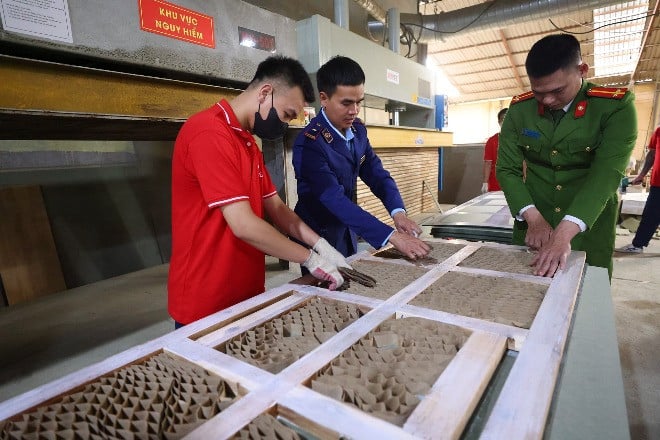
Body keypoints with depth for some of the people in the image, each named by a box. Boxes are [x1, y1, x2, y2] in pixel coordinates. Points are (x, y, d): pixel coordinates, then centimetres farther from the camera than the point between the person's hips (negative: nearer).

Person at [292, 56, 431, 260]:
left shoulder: (358, 130, -2)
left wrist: (398, 212, -22)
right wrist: (392, 236, -38)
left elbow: (376, 173, -2)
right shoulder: (309, 144, -26)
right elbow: (335, 200, -33)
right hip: (318, 239, -7)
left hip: (348, 233, 7)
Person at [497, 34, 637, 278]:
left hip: (590, 228, -1)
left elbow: (607, 173, -22)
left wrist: (563, 234, -35)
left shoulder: (616, 106, -11)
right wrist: (533, 218, -20)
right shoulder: (518, 110, -5)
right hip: (533, 225, 2)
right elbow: (507, 169, -6)